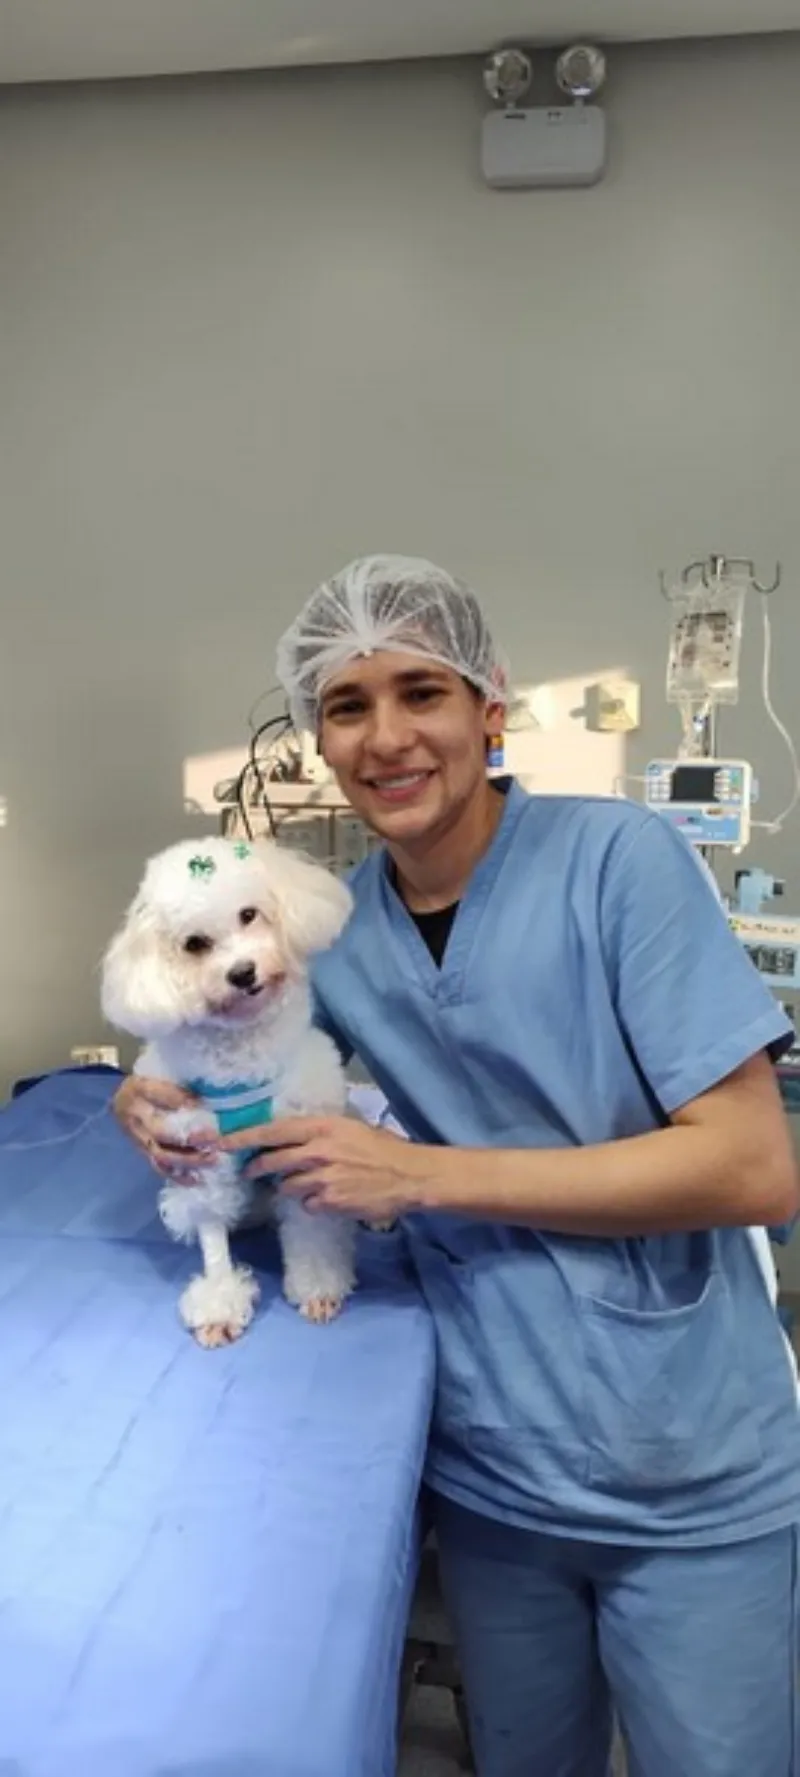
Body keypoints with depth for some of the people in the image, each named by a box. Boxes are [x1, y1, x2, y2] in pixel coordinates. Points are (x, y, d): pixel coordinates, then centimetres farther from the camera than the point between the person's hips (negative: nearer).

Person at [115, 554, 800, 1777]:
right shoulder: (335, 929, -2)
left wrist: (423, 1175, -22)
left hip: (697, 1488, -4)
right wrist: (164, 1097, -7)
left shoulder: (616, 857, -16)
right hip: (491, 1479, 4)